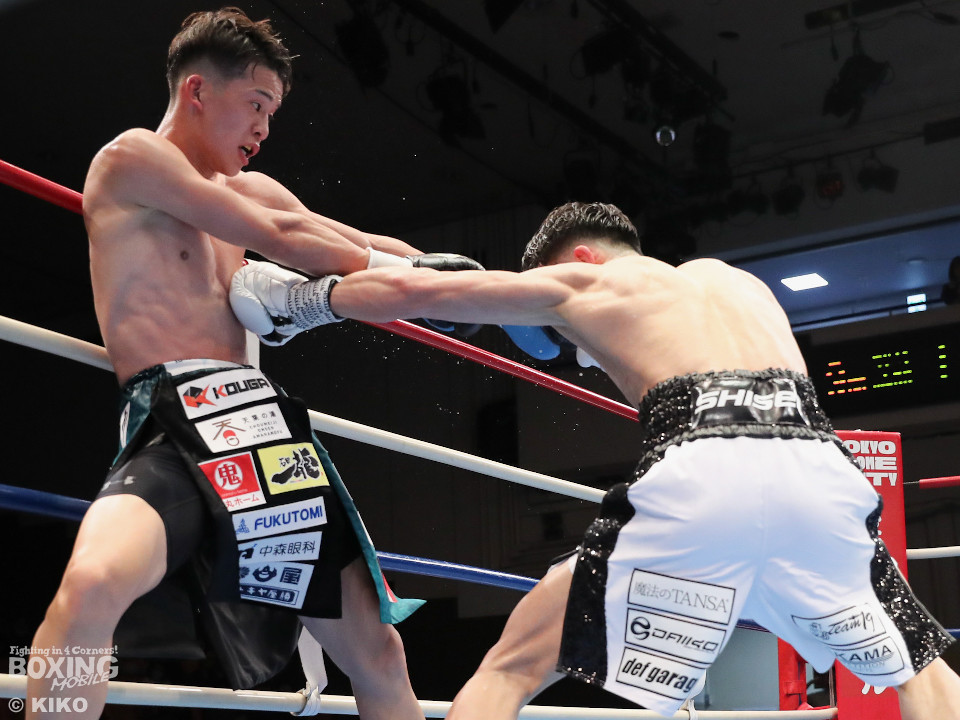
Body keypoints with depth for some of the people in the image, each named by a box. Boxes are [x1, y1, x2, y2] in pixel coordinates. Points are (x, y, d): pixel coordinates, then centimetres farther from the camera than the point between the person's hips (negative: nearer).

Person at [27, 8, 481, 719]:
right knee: (94, 581, -40)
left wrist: (463, 279, 17)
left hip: (262, 421, 7)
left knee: (378, 654, 8)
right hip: (173, 423, -7)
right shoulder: (132, 157, 1)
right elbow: (280, 238, -5)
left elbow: (360, 247, 29)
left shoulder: (248, 191, 23)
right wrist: (406, 274, 5)